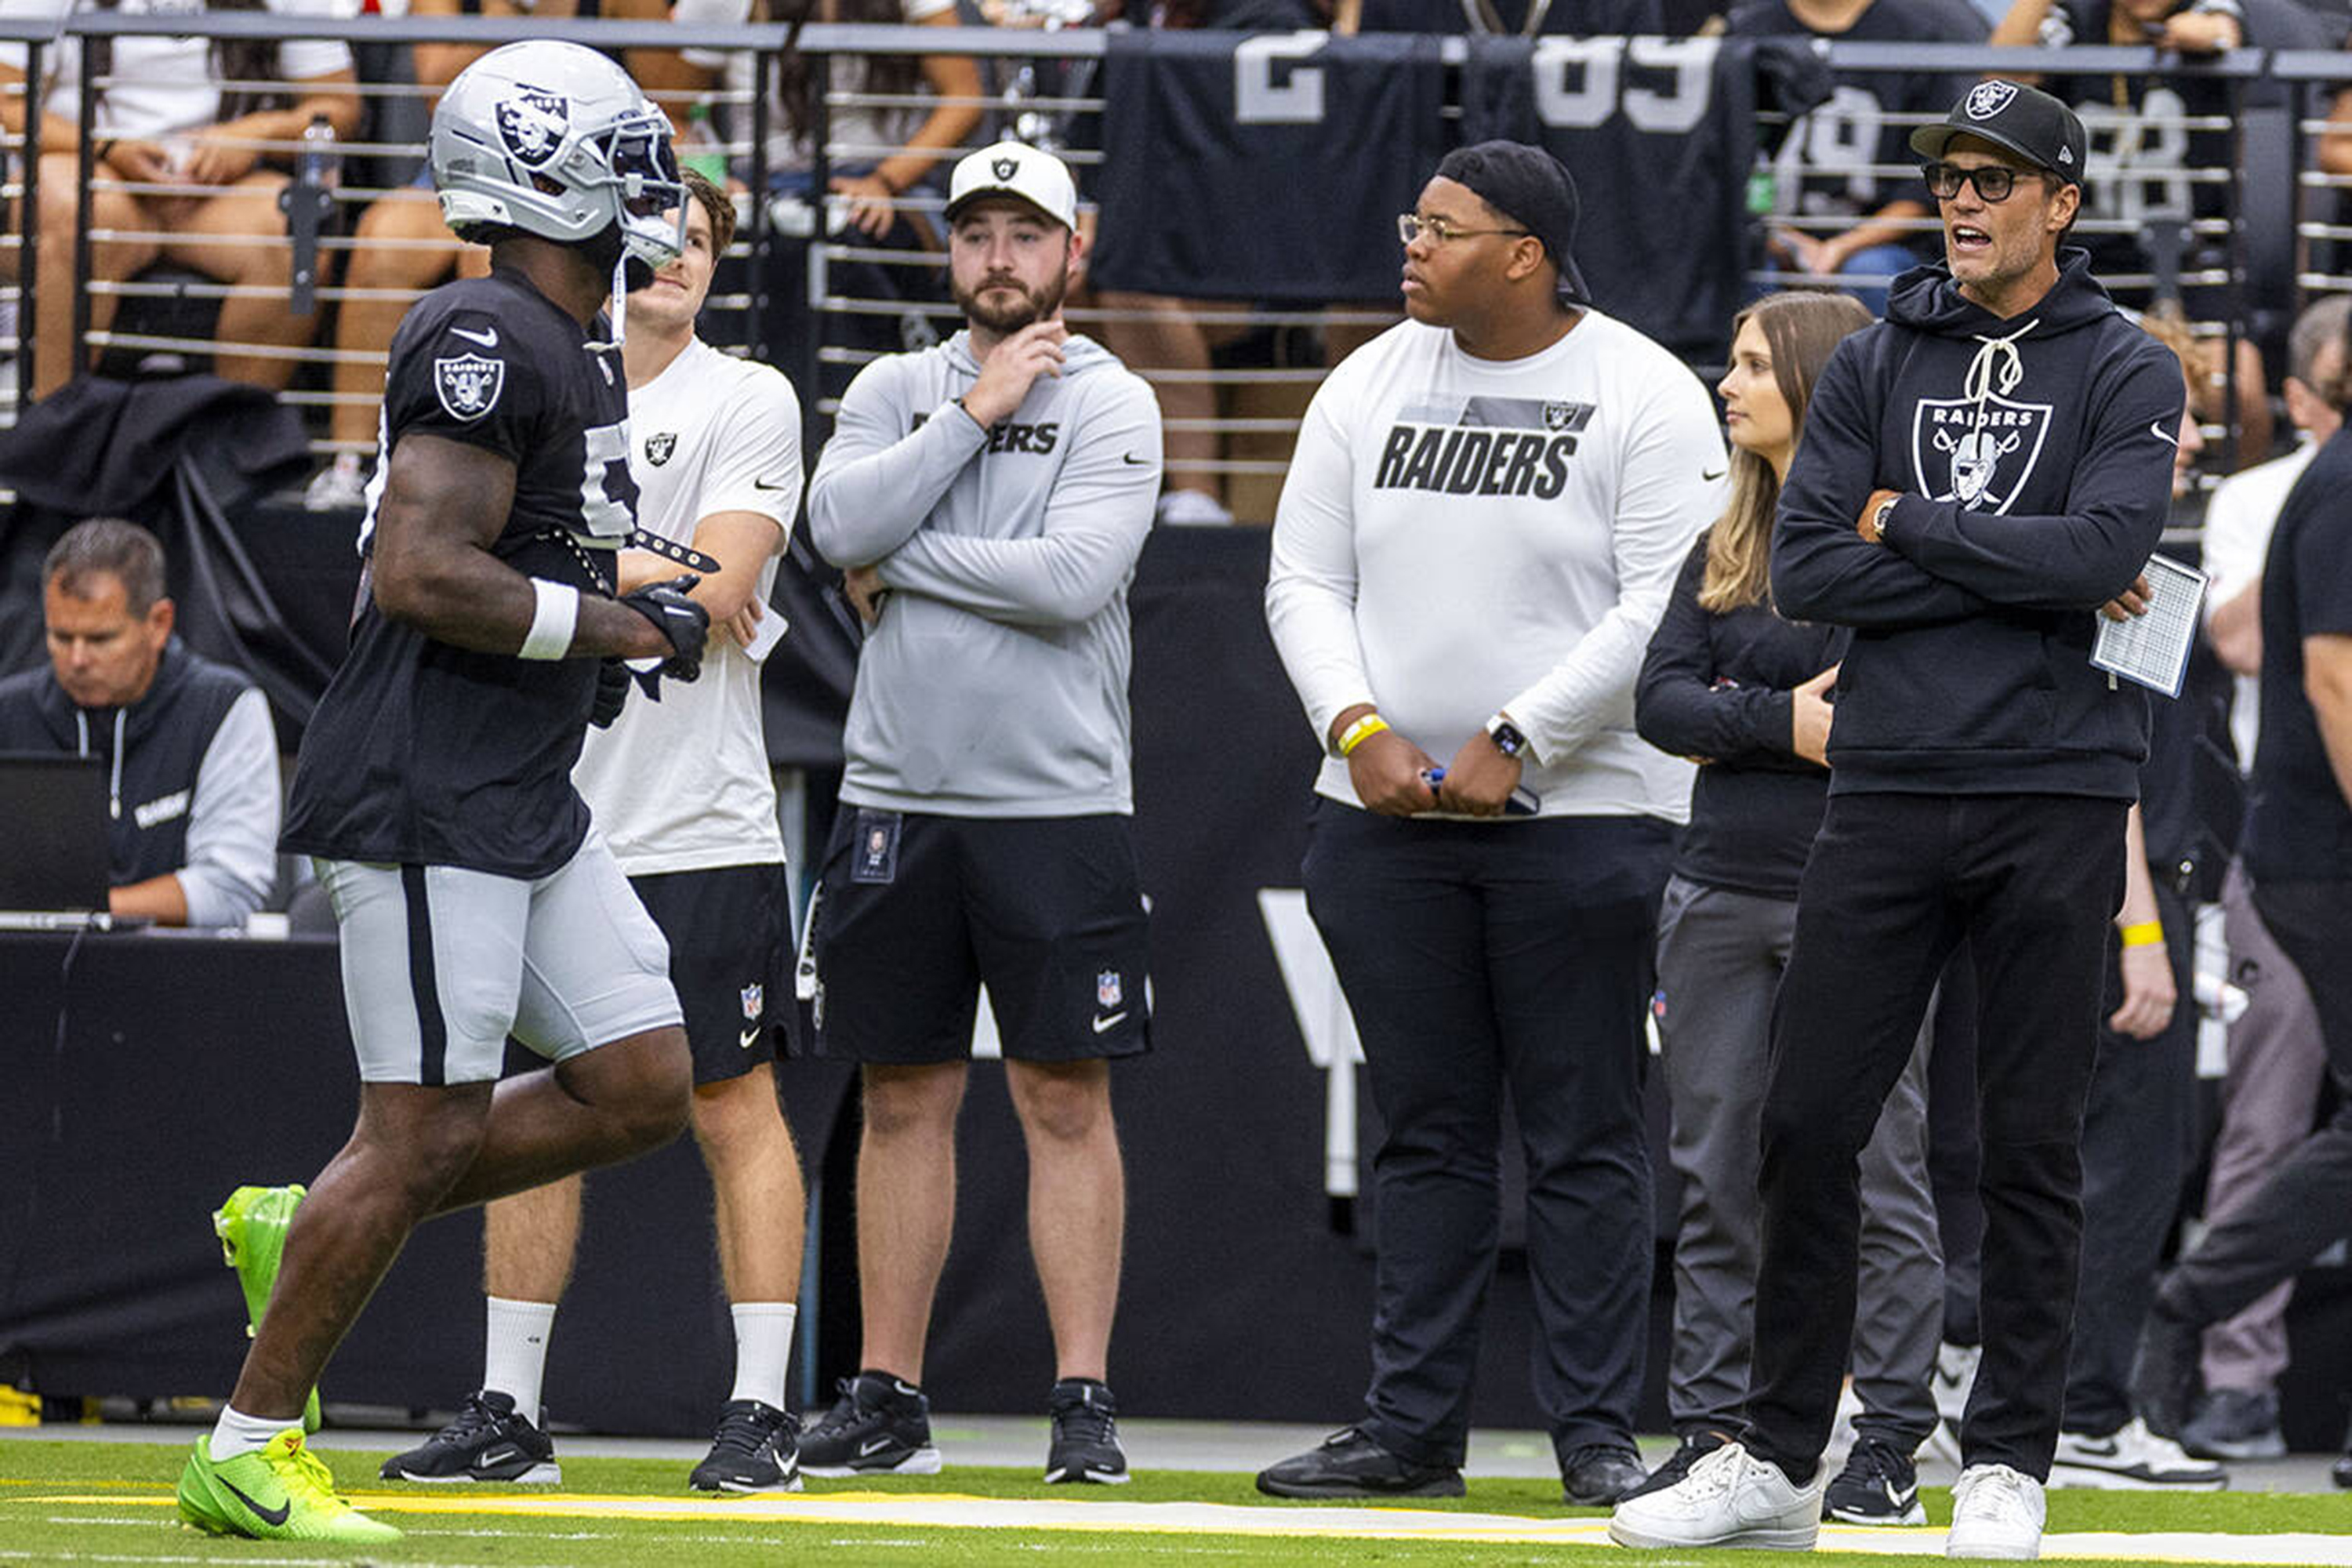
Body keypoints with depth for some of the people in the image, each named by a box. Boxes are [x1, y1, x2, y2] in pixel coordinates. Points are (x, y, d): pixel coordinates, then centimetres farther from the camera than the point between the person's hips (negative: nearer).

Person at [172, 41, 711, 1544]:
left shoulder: (578, 351, 15)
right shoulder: (489, 340, -16)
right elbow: (418, 574, -24)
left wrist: (640, 589, 9)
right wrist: (620, 624, -16)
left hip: (529, 802, 10)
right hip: (428, 799, -10)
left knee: (641, 1089, 8)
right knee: (421, 1135, -6)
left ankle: (300, 1233, 18)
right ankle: (248, 1451, 5)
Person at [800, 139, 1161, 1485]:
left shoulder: (1112, 403, -1)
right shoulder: (897, 390, 11)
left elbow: (1073, 576, -16)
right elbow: (842, 526, -8)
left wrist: (901, 561, -8)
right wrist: (977, 410, -8)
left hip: (1058, 803, -4)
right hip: (897, 798, 4)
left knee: (1066, 1099, -3)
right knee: (906, 1099, 7)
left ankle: (1085, 1400, -2)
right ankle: (889, 1397, 12)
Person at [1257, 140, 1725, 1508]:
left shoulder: (1644, 397, -5)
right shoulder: (1371, 384, 10)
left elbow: (1662, 609, -12)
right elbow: (1306, 581, 9)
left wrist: (1510, 741, -17)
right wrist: (1358, 726, -8)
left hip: (1583, 816, -4)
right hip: (1385, 819, 4)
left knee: (1585, 1137, -2)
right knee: (1427, 1133, 7)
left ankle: (1599, 1431, 2)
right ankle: (1412, 1429, 11)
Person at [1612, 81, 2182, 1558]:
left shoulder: (2127, 371, 2)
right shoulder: (1875, 366, 11)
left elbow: (2106, 549, -15)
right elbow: (1807, 569, 0)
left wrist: (1907, 524, -6)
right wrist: (2016, 575, -7)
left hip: (2056, 797, -3)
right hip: (1888, 792, 3)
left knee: (2033, 1143, 0)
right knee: (1808, 1121, 0)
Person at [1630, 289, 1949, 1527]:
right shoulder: (1725, 548, 14)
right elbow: (1660, 701, 5)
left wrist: (1732, 721, -11)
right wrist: (1783, 721, -12)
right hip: (1722, 893, 6)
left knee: (1875, 1179, -3)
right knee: (1715, 1180, 7)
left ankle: (1889, 1450, 2)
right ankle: (1707, 1437, 12)